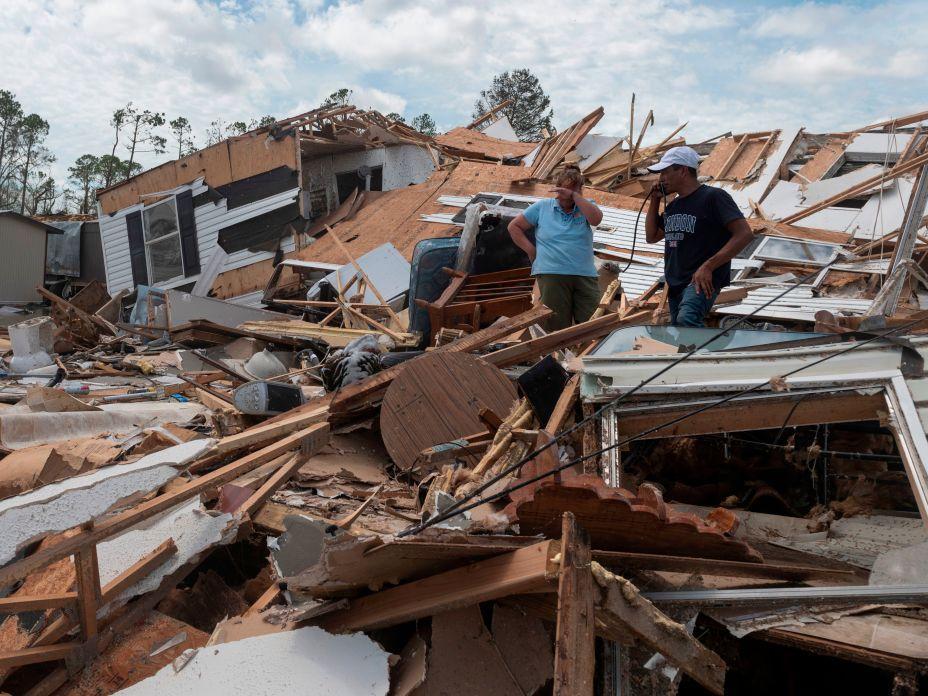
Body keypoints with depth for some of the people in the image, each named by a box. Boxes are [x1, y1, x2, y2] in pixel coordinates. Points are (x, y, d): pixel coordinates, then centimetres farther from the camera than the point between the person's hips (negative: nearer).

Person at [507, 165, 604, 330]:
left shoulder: (585, 206, 11)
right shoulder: (542, 207, 9)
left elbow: (596, 219, -12)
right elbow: (514, 226, 14)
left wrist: (574, 196, -13)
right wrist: (531, 250, 4)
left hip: (586, 275, 1)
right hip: (552, 275, -1)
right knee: (558, 329, 1)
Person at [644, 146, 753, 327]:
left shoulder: (713, 196, -8)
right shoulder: (672, 206, 17)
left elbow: (744, 234, -16)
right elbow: (651, 237, 24)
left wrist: (708, 266, -24)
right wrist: (655, 201, 12)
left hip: (702, 281, -8)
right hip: (675, 284, 9)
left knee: (687, 319, -36)